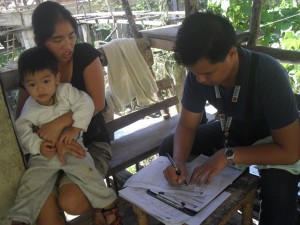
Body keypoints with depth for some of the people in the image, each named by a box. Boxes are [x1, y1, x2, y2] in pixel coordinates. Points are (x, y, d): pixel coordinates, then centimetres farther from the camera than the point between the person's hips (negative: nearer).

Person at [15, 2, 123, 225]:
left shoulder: (85, 54, -9)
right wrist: (54, 139, -21)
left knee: (72, 203, -23)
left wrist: (59, 124, -28)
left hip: (92, 142, -2)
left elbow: (97, 102, -17)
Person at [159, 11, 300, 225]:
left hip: (270, 138, -4)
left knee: (278, 194, -32)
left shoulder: (268, 75, -34)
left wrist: (229, 155, -36)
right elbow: (187, 125, -10)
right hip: (232, 130, 5)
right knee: (168, 148, -7)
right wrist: (179, 162, -29)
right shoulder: (199, 72, -20)